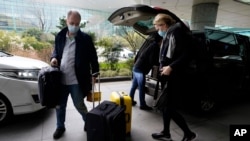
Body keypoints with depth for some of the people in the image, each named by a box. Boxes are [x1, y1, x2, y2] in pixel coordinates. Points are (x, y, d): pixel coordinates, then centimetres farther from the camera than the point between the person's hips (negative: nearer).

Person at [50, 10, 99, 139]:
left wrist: (95, 73, -8)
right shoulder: (59, 36, 4)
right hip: (61, 79, 5)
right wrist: (54, 58, -4)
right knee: (60, 105, 18)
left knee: (79, 105, 8)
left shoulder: (85, 38, -8)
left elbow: (93, 57, -5)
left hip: (76, 80, -4)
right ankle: (60, 127, 42)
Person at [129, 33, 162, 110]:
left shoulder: (149, 43, 15)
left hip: (136, 68, 9)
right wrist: (160, 63, 0)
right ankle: (142, 105, 12)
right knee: (141, 88, 1)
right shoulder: (155, 46, -11)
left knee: (134, 86, 17)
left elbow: (137, 55, 18)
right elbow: (152, 61, -15)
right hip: (141, 70, -9)